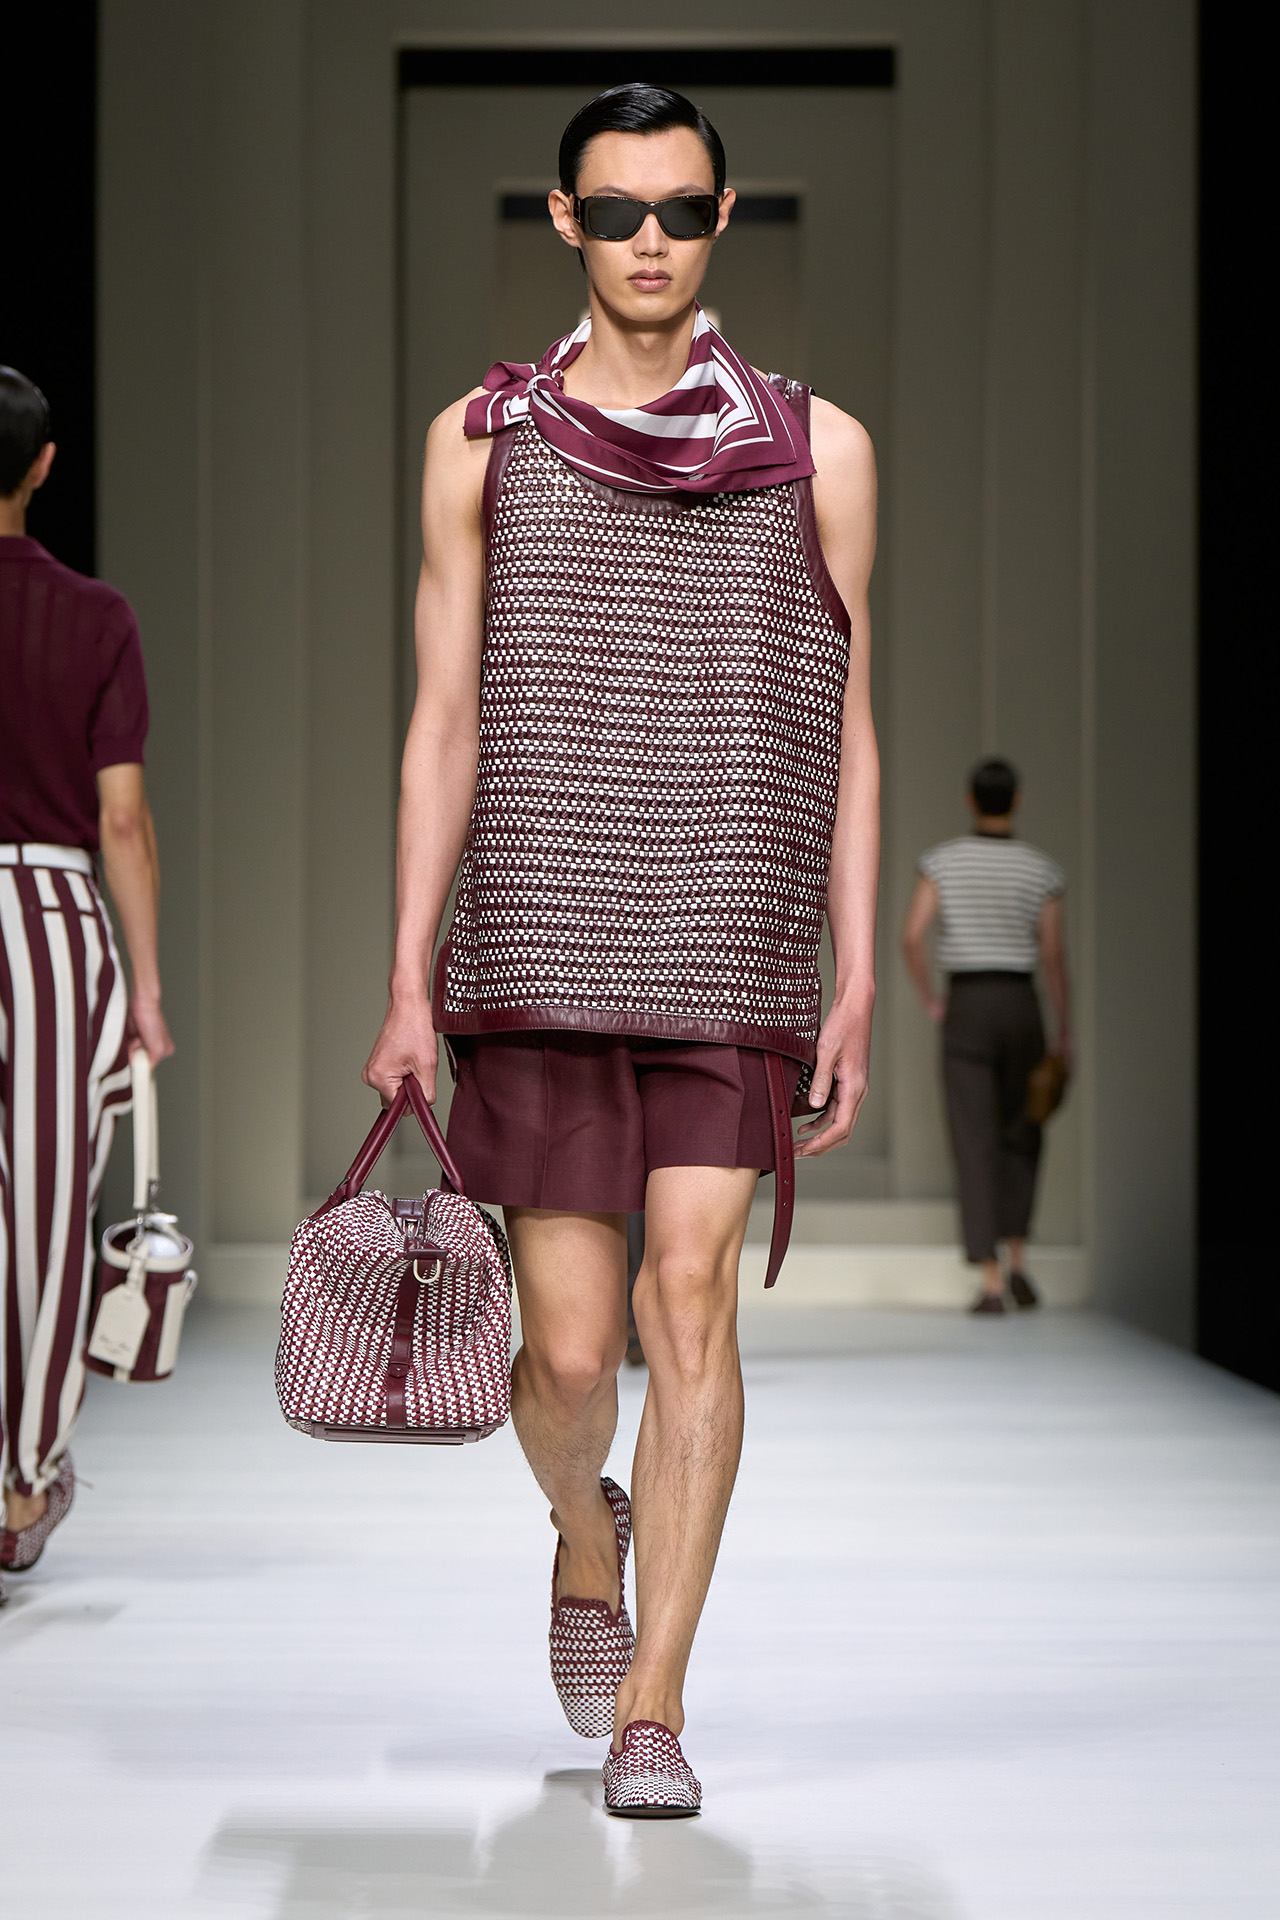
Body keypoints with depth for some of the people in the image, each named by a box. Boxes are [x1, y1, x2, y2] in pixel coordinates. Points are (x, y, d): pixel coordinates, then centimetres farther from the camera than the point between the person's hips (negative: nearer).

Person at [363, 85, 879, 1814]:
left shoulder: (814, 449, 5)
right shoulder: (484, 440, 5)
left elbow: (842, 732, 6)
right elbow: (444, 725, 5)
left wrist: (857, 985, -1)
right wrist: (410, 985, 0)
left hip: (731, 951, 0)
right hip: (541, 954, 0)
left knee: (692, 1292, -11)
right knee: (572, 1347, 0)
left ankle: (652, 1711, -1)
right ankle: (587, 1532, 34)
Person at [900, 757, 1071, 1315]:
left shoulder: (941, 861, -1)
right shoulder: (1042, 870, 0)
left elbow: (912, 937, -11)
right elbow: (1054, 958, -2)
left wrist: (931, 1003, 4)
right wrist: (1066, 1038, 4)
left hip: (965, 1011, -1)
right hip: (1020, 1008, 1)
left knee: (975, 1148, 0)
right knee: (1022, 1139, 20)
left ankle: (990, 1284, -8)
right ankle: (1017, 1262, 7)